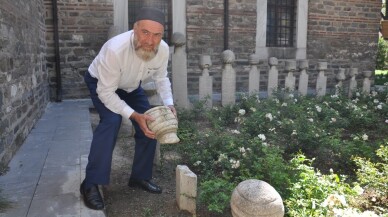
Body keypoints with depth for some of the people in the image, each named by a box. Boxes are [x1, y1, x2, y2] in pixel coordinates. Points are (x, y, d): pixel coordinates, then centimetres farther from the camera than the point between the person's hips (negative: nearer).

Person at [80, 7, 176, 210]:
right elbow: (106, 91, -33)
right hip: (100, 83, -5)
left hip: (131, 85, 6)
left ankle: (140, 176, 14)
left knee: (150, 124, -3)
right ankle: (91, 184, -17)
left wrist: (169, 104, -18)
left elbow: (161, 78, -5)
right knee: (111, 121, -28)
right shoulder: (115, 49, -42)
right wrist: (134, 115, -38)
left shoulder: (163, 49, -26)